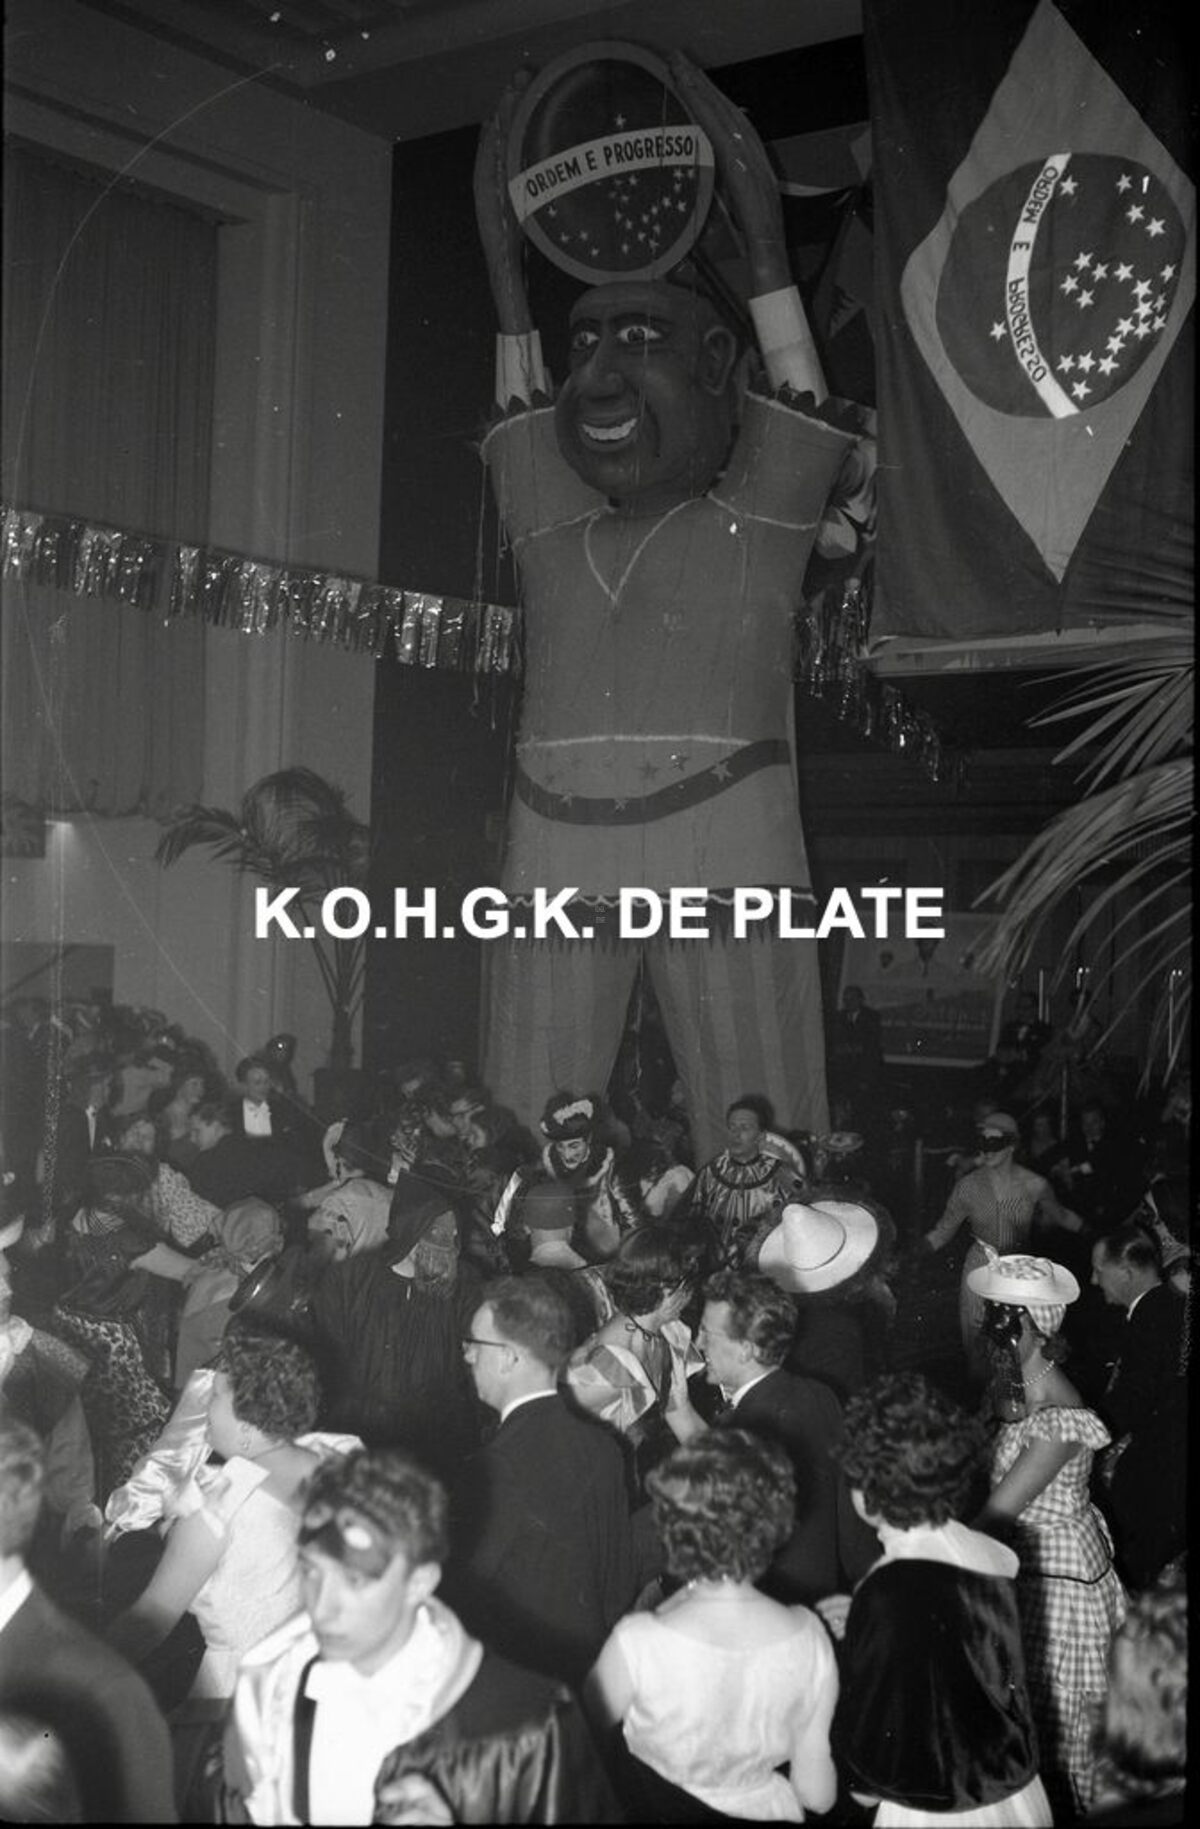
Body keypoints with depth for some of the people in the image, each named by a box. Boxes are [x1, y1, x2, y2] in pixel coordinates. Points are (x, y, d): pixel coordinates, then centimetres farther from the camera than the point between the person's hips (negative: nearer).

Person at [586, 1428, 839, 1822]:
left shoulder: (637, 1643, -30)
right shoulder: (807, 1637, -21)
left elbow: (581, 1730, -8)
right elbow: (818, 1795, -10)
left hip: (659, 1810, -2)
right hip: (767, 1809, 3)